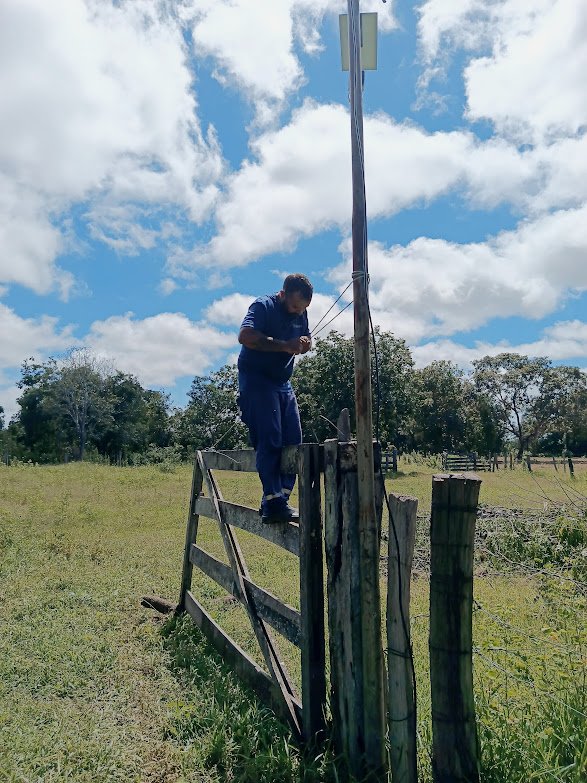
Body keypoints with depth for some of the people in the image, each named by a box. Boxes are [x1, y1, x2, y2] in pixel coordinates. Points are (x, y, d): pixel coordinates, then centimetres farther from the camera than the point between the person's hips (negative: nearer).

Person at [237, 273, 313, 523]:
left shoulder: (300, 314, 11)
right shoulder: (263, 306, -12)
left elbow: (308, 339, 22)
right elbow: (245, 336, -28)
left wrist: (306, 343, -4)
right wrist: (284, 345, -30)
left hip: (283, 383, 8)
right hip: (256, 380, -8)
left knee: (293, 441, 2)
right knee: (269, 440, -16)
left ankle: (281, 498, 7)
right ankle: (273, 502, -15)